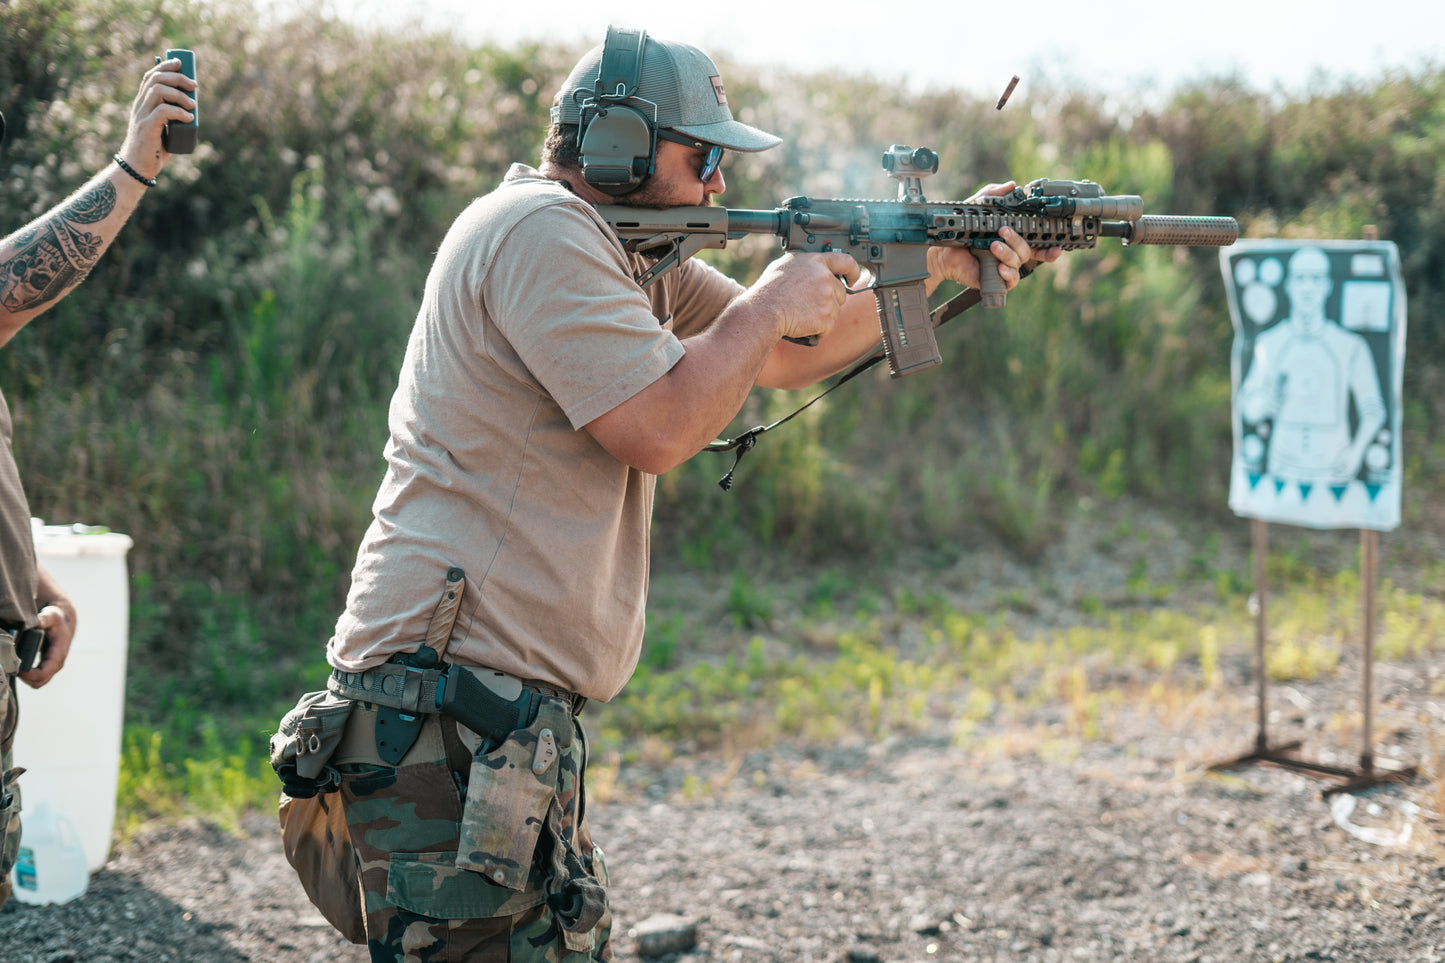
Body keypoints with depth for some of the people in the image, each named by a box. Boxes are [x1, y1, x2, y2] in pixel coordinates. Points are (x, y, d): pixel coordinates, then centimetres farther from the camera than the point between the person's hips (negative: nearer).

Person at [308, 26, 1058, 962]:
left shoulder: (627, 252, 20)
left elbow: (779, 359, 26)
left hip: (521, 710, 11)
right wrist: (769, 304, -4)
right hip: (450, 706, -11)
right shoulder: (539, 231, -12)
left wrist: (941, 262, 17)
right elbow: (661, 429, -19)